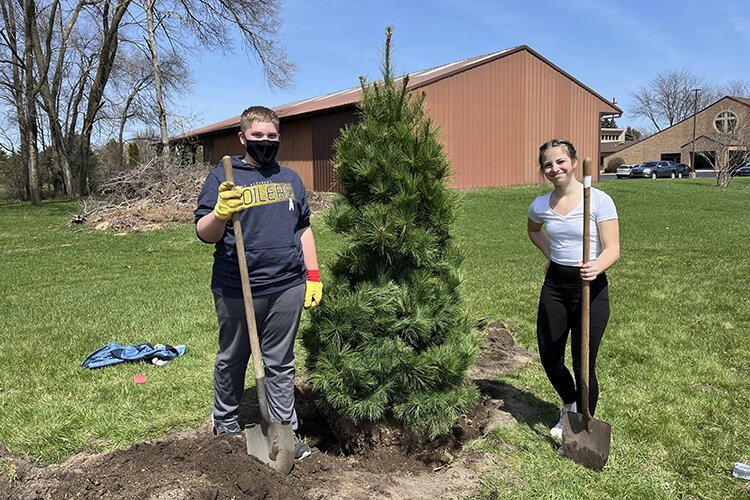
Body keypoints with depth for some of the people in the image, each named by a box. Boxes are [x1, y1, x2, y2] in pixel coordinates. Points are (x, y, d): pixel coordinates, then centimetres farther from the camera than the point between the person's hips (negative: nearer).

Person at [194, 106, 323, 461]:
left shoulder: (290, 178, 13)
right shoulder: (222, 178, -1)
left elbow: (304, 229, 17)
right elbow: (204, 234, -6)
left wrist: (313, 277, 12)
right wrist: (221, 212, -27)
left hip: (287, 287, 3)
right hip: (236, 290, -3)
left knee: (281, 363, 12)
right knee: (232, 360, 15)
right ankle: (225, 422, 36)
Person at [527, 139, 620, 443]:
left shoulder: (599, 200, -13)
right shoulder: (540, 206, 1)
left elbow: (613, 249, -17)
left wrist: (596, 268, -37)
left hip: (591, 287, -5)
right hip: (555, 285, 5)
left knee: (583, 365, 1)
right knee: (549, 359, 13)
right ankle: (569, 407, 43)